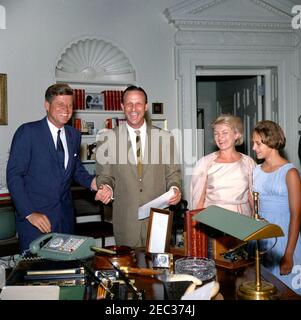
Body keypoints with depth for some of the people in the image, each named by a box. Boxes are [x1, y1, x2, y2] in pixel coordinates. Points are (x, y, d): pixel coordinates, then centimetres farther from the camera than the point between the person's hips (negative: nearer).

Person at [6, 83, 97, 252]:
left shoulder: (74, 135, 9)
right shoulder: (27, 132, -9)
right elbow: (14, 175, -11)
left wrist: (91, 181, -1)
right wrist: (29, 213, -17)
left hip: (65, 217, 5)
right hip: (34, 218, -5)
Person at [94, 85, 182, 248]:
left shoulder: (164, 137, 3)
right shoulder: (107, 138, 1)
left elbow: (173, 172, 8)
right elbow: (104, 175, 6)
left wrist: (175, 189, -11)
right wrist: (106, 188, -14)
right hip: (125, 220, 0)